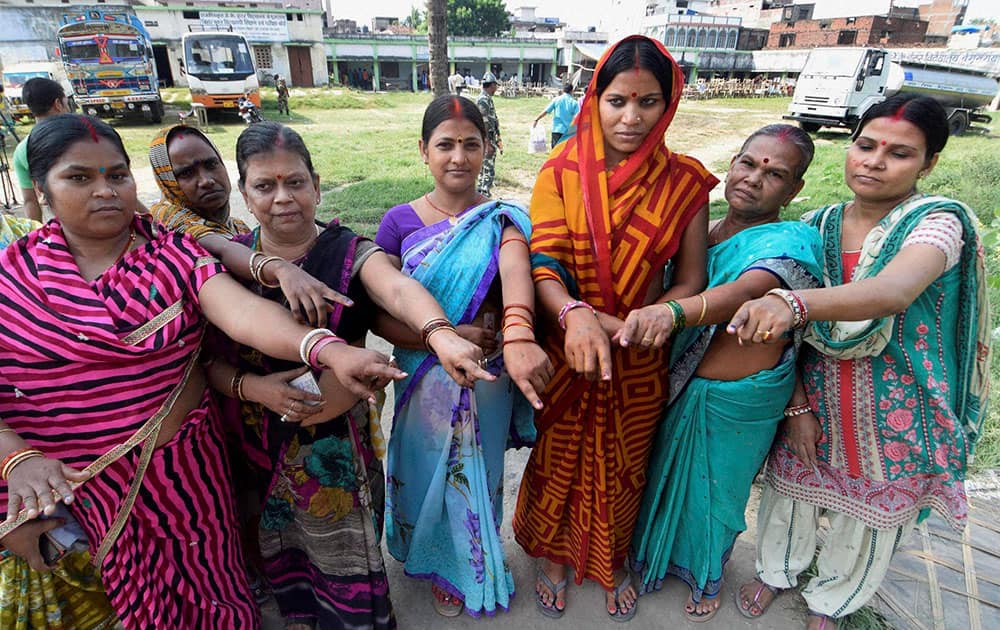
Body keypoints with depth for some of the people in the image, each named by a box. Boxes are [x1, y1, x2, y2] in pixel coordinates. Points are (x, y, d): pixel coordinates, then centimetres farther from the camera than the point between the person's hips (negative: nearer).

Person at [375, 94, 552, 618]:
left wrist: (517, 336, -50)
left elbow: (515, 269, -30)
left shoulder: (503, 219, -7)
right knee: (429, 477, 17)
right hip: (425, 383, 0)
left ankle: (479, 567, 49)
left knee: (479, 477, 19)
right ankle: (442, 568, 47)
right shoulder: (400, 222, -6)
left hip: (488, 382, 0)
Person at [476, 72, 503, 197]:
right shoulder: (483, 100, -17)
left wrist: (497, 139, 25)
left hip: (490, 139, 10)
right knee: (489, 170, -7)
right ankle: (485, 195, -4)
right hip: (486, 140, -10)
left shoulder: (487, 99, 15)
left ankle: (480, 191, 23)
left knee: (483, 168, 15)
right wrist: (488, 144, -24)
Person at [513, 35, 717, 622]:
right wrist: (574, 313, -37)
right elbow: (542, 264, -16)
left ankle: (614, 561, 52)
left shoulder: (684, 181, -7)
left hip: (640, 362, 1)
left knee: (624, 470, 22)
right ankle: (556, 556, 50)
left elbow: (691, 280, -7)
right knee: (561, 463, 20)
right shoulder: (562, 171, -9)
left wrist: (661, 313, -30)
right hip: (566, 354, 0)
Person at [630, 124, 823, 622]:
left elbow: (748, 290, -39)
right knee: (665, 476, 22)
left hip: (740, 402, -4)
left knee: (715, 490, 18)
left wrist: (673, 313, -57)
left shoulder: (792, 240, -18)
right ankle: (652, 555, 51)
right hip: (678, 387, 4)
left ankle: (706, 578, 48)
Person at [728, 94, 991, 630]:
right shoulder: (817, 226, -3)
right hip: (814, 400, 3)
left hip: (896, 419, -2)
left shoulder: (937, 223, -15)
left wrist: (793, 304, -55)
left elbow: (892, 292, -38)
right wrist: (797, 404, -11)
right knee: (790, 492, 18)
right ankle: (775, 571, 50)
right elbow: (787, 326, -2)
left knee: (871, 519, 17)